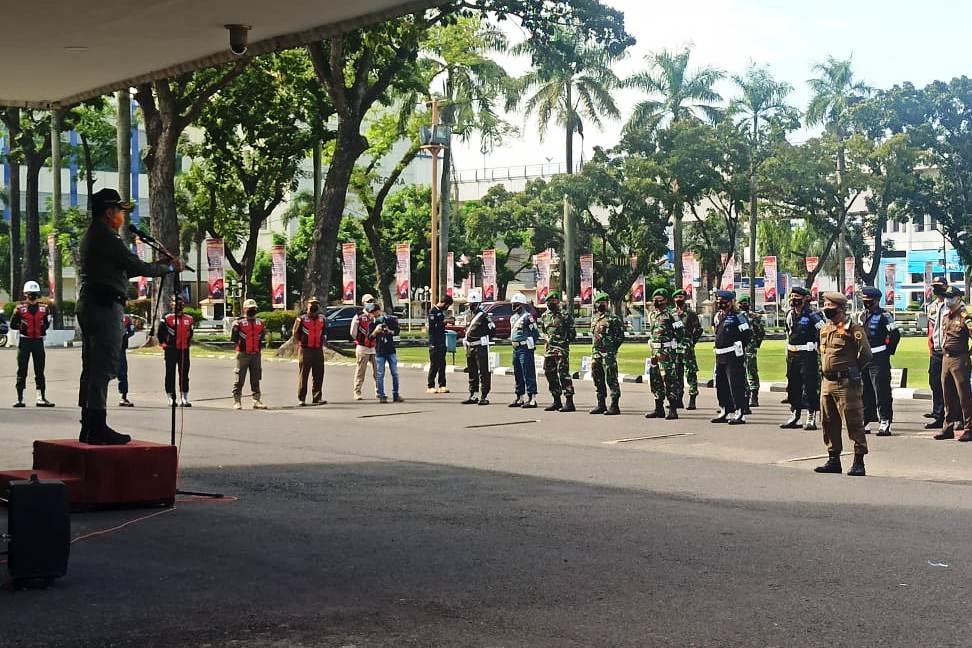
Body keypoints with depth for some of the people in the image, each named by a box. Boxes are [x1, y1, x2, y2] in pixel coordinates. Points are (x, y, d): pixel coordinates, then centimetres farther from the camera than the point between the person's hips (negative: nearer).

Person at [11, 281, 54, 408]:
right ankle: (20, 398, 6)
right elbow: (12, 325, 2)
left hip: (38, 341, 2)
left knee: (40, 371, 5)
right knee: (22, 371, 2)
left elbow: (47, 324, 16)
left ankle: (41, 398, 9)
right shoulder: (20, 308, 0)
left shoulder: (44, 308, 6)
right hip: (24, 341, -2)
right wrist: (21, 326, -8)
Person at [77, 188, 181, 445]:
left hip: (89, 305, 11)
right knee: (103, 368, -10)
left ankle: (89, 427, 14)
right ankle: (98, 427, -12)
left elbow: (124, 268, 21)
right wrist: (170, 267, 0)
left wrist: (162, 266, 20)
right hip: (105, 305, -11)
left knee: (92, 367, 11)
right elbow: (137, 267, -13)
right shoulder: (106, 237, -12)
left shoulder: (91, 236, 19)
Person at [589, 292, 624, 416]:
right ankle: (601, 404, 19)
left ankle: (614, 406, -5)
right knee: (598, 379, 10)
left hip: (608, 354, -7)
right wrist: (595, 348, 16)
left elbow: (620, 336, -8)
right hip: (596, 353, 8)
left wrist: (612, 349, -8)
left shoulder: (613, 318, -6)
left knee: (611, 379, -7)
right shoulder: (594, 318, 16)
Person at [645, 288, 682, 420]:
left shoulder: (669, 314, -11)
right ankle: (659, 408, 19)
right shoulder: (652, 314, 13)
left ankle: (673, 410, -6)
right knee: (655, 379, 10)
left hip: (667, 351, -8)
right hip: (655, 351, 8)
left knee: (669, 379, -8)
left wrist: (673, 343, -4)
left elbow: (680, 331, -11)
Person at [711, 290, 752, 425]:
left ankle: (740, 414, -6)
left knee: (736, 385, -8)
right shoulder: (718, 316, 15)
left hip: (733, 356, -9)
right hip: (720, 356, 9)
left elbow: (748, 333, -12)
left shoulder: (738, 316, -9)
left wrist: (738, 347, -7)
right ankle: (725, 412, 23)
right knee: (721, 385, 13)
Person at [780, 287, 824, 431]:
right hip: (792, 355, 7)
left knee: (810, 386, -6)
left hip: (807, 355, -7)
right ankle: (794, 416, 20)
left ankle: (811, 418, -3)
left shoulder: (811, 316, -9)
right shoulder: (790, 315, 12)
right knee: (793, 386, 11)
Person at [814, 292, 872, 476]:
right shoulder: (825, 328, 14)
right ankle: (833, 460, 21)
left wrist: (852, 370, -2)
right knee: (829, 423, 12)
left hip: (846, 383, -9)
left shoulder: (852, 328, -11)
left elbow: (865, 355, -13)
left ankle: (859, 462, -1)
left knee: (853, 423, -5)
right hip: (827, 383, 9)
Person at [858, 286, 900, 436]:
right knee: (865, 392, 11)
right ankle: (866, 420, 18)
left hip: (879, 359, -7)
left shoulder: (884, 316, -8)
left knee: (882, 392, -8)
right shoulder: (861, 316, 14)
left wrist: (889, 351, -6)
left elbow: (895, 335, -12)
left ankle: (885, 423, -8)